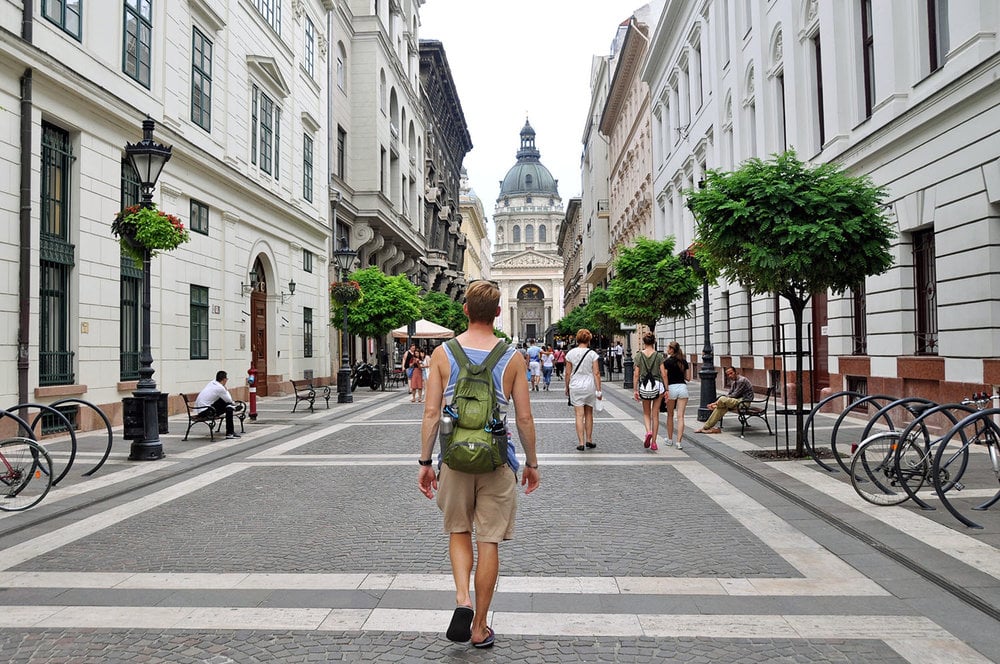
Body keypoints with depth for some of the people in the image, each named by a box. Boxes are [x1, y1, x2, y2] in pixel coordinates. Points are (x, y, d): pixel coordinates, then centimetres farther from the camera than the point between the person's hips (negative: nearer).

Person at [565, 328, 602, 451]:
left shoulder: (570, 353, -2)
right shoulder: (592, 354, -5)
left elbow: (568, 373, 0)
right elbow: (596, 373, -6)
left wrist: (567, 388, 12)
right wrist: (599, 390, -2)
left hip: (575, 387, 0)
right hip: (590, 386, 0)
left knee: (579, 415, 0)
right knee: (589, 414, 15)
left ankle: (581, 443, -4)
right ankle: (589, 440, 23)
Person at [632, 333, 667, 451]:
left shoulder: (639, 355, -2)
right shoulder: (659, 355, -3)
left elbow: (636, 374, -2)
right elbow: (663, 374, -6)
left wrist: (635, 390, 3)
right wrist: (666, 389, 1)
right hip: (657, 385, 0)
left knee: (646, 413, 18)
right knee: (655, 415, 9)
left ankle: (648, 432, -9)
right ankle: (653, 442, 10)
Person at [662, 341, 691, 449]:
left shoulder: (667, 362, -5)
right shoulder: (684, 362, 8)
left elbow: (664, 377, -7)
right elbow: (686, 377, 14)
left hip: (671, 388, -3)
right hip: (683, 387, 3)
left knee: (670, 415, 15)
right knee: (680, 416, -1)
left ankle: (670, 439, 24)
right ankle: (679, 442, -6)